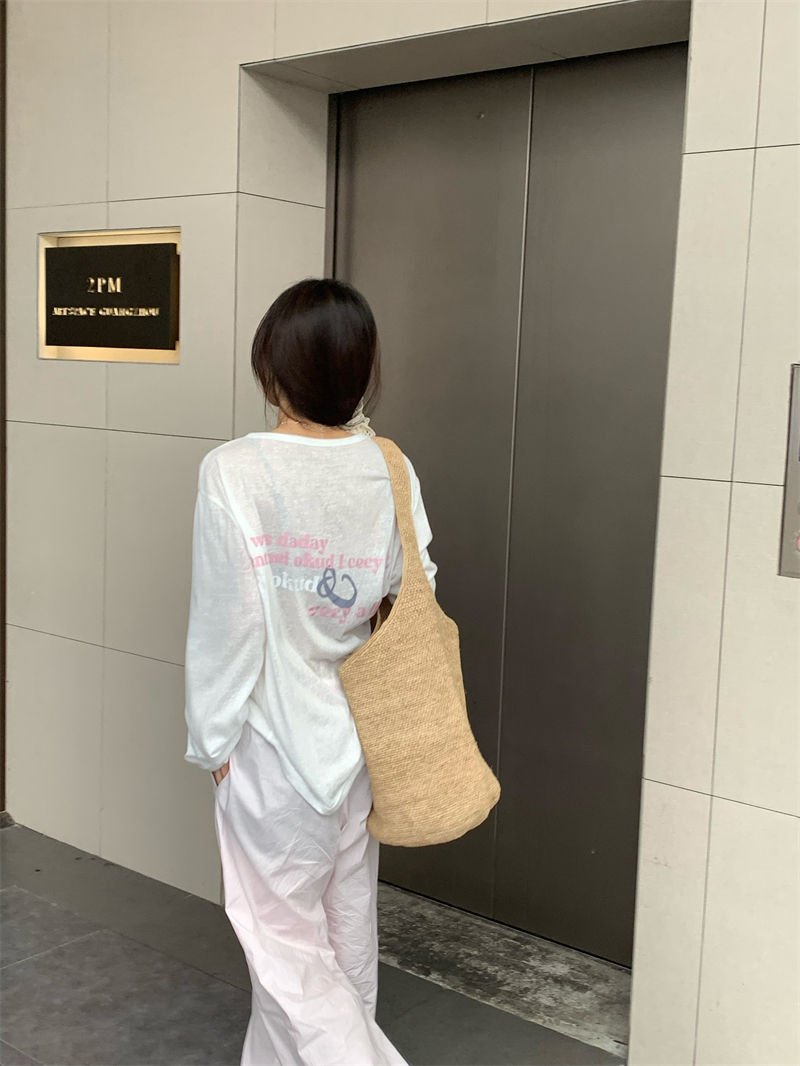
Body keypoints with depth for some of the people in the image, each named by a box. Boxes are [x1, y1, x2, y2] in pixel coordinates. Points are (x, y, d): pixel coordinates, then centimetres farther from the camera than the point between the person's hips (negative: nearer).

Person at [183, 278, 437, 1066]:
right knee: (342, 926, 21)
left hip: (278, 742, -6)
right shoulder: (389, 470, -7)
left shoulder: (234, 474, -19)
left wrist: (213, 738, -3)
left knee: (284, 938, 11)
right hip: (362, 736, 6)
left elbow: (225, 625, -15)